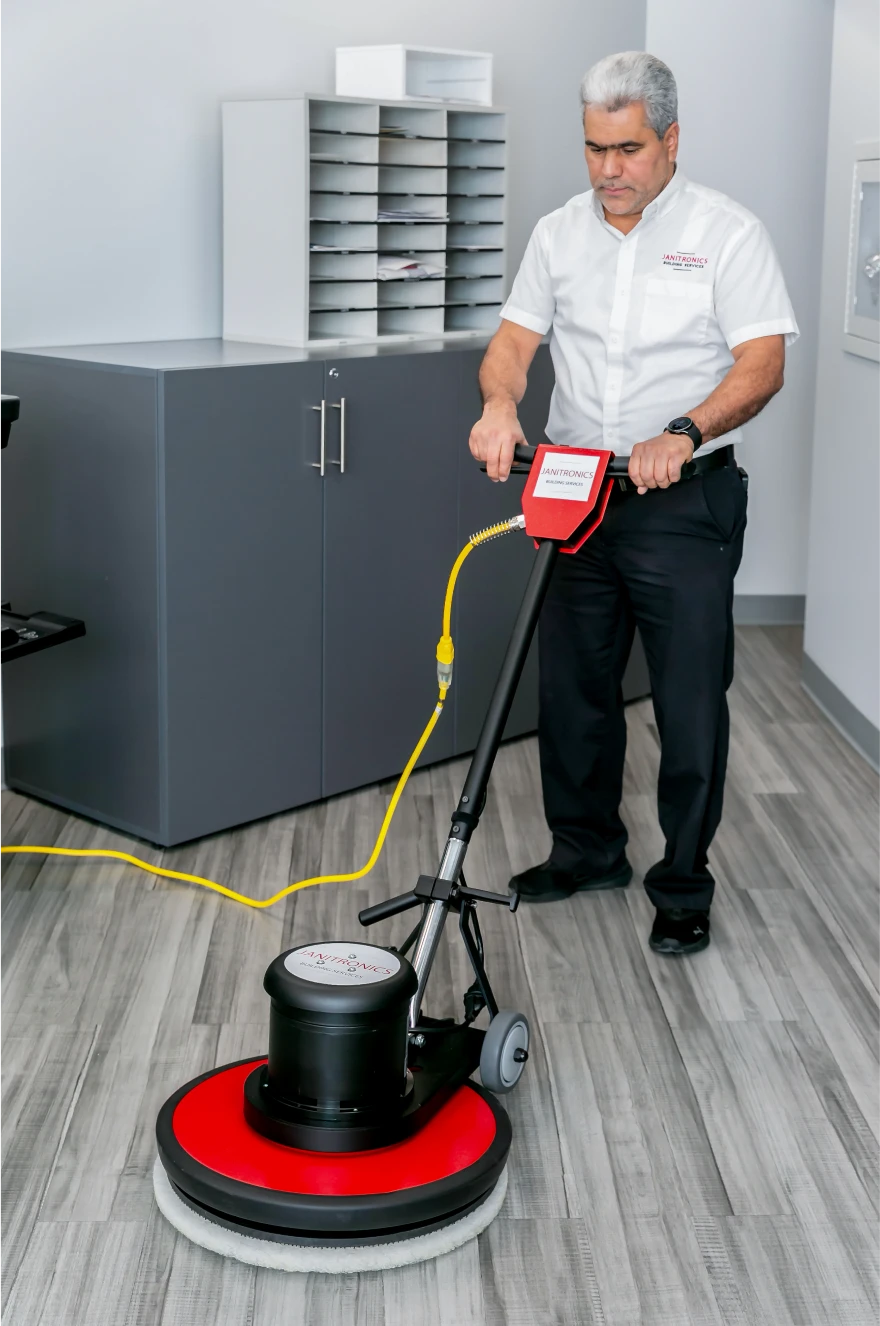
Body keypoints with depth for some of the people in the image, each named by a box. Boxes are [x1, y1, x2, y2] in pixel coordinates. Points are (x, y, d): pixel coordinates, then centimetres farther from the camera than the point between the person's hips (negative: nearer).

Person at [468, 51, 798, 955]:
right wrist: (500, 405, -18)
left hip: (686, 502, -5)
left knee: (690, 703, -2)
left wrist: (682, 433, -28)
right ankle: (587, 852, 31)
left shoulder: (727, 232, -5)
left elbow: (762, 364, -12)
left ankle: (683, 888, 12)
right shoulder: (559, 233, 9)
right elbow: (515, 338, 5)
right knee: (571, 686, 13)